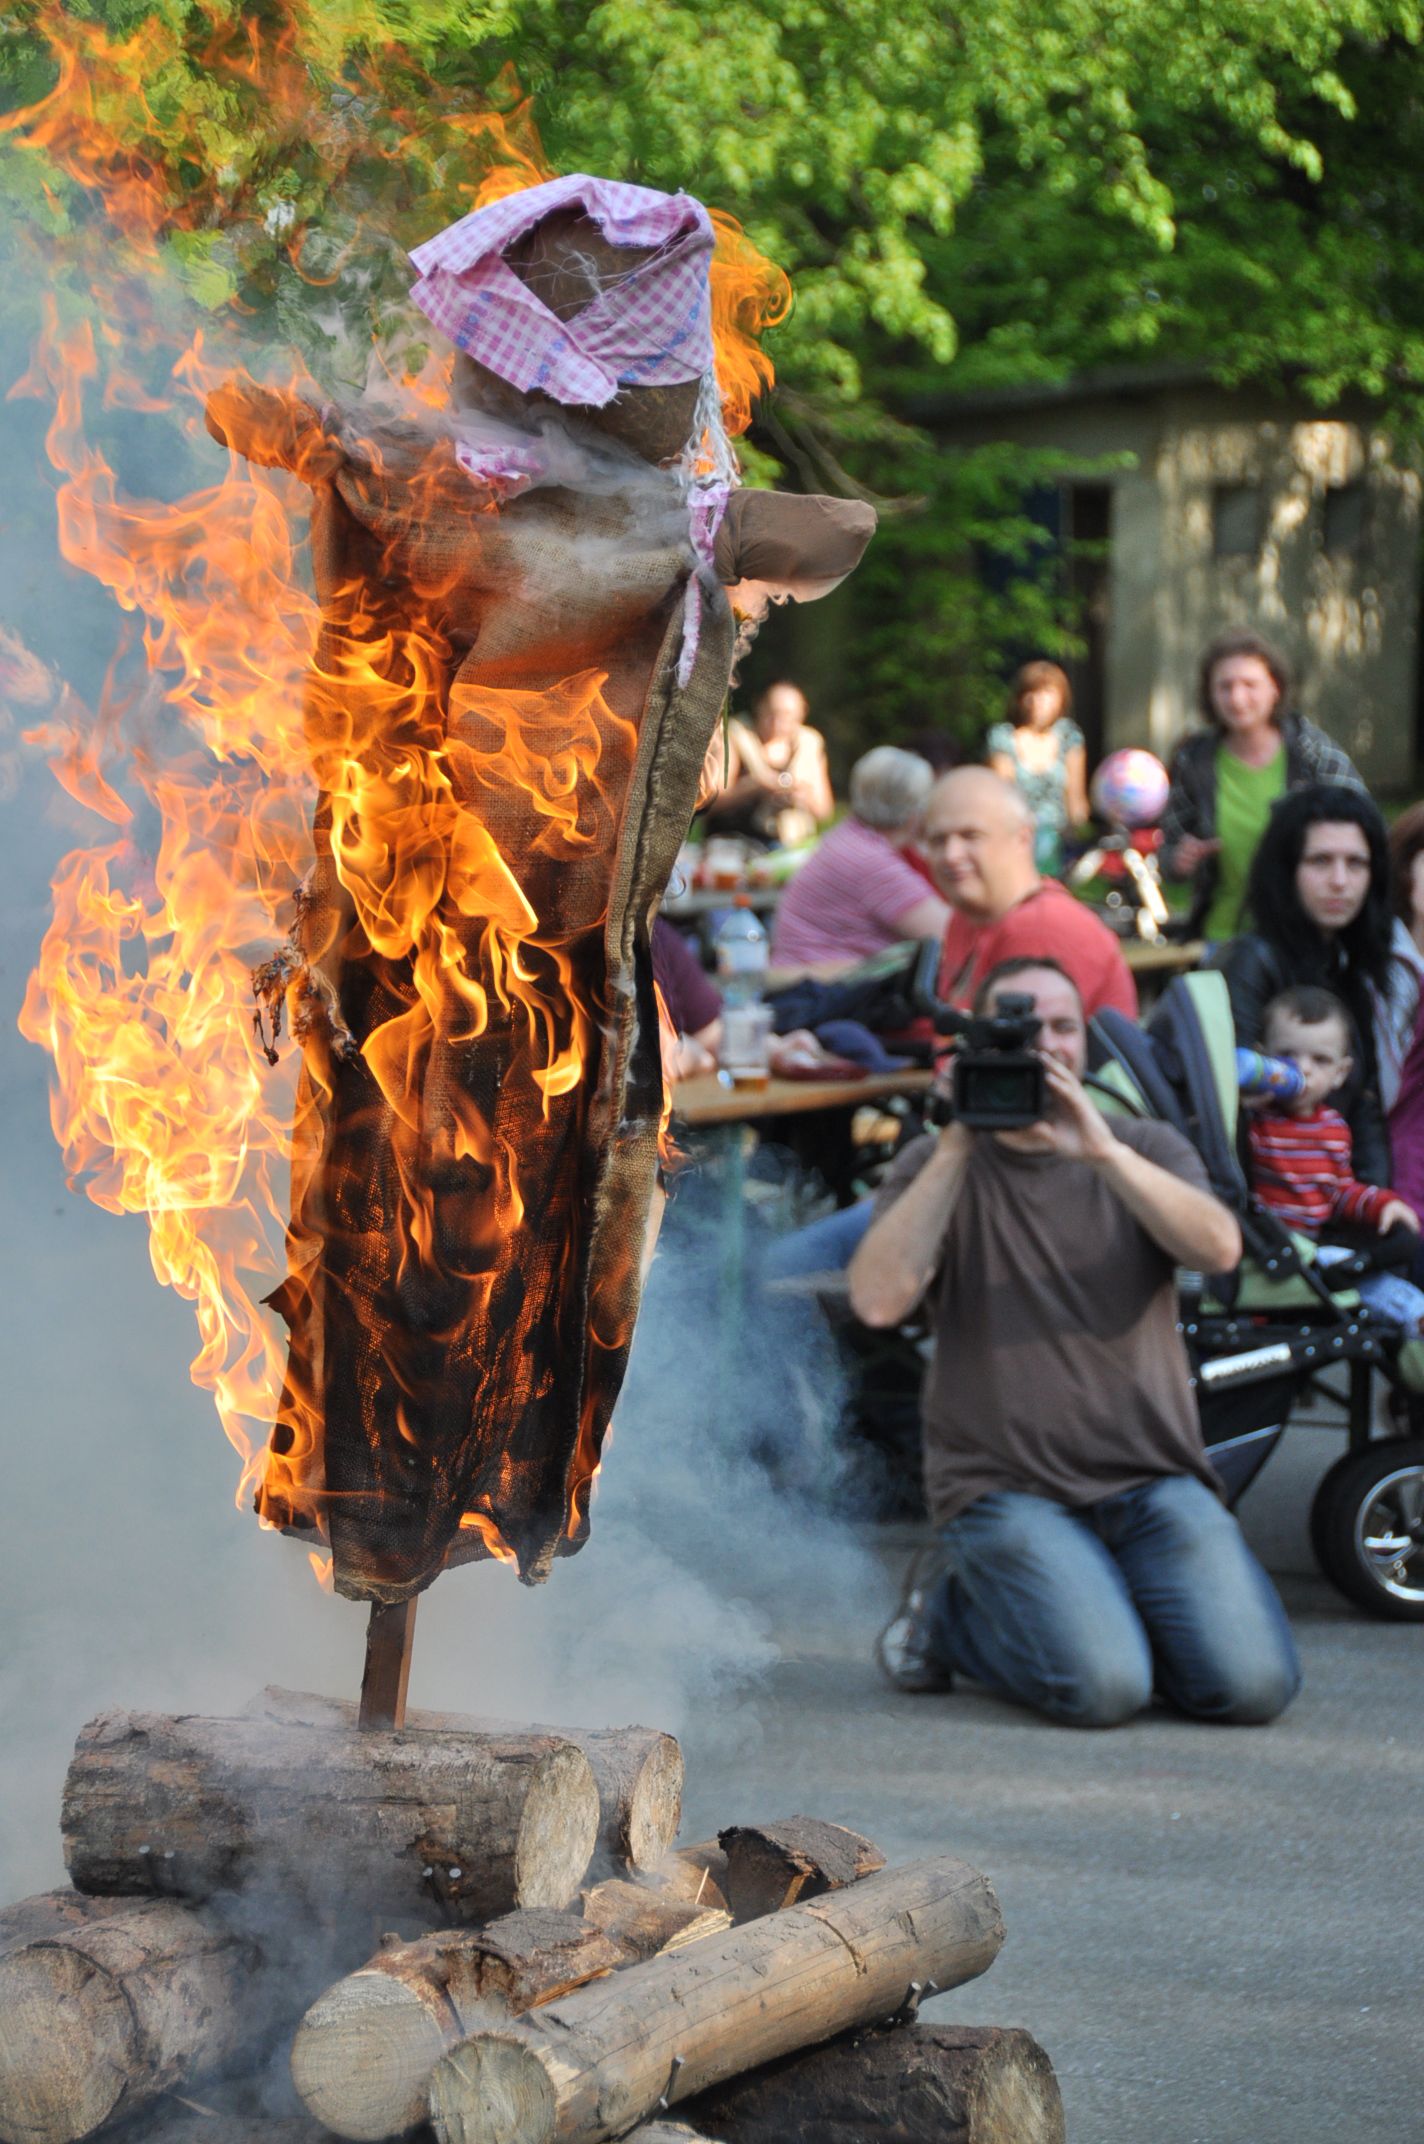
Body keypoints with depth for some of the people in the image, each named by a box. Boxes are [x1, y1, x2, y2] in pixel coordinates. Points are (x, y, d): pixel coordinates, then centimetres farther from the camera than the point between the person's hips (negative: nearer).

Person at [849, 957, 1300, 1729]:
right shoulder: (939, 1166, 6)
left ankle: (1110, 1607, 12)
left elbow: (1219, 1248, -10)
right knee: (1104, 1687, -24)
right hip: (1005, 1486, -3)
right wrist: (955, 1149, -14)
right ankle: (952, 1619, 6)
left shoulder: (1146, 1151, 12)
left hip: (1153, 1482, 3)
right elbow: (878, 1301, -13)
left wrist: (1102, 1151, -22)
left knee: (1252, 1684, -17)